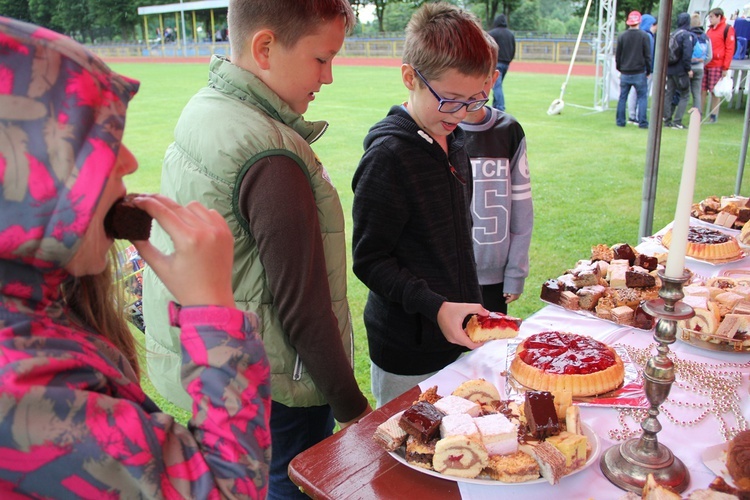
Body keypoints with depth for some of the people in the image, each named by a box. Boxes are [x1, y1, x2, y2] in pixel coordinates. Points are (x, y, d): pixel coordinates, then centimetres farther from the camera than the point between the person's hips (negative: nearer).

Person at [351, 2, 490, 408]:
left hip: (456, 335, 8)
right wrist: (435, 307, -26)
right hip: (408, 356, -7)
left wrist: (468, 306, 14)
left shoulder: (453, 140, 5)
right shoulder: (389, 156, -20)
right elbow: (370, 260, -18)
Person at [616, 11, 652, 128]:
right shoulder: (644, 36, -6)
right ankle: (642, 122, -2)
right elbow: (647, 55, -3)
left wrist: (619, 68, 18)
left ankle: (620, 121, 11)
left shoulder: (622, 36, -1)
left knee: (622, 97, 10)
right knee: (642, 97, 3)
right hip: (639, 73, -2)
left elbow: (618, 55, 5)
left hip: (625, 73, 2)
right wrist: (648, 71, 7)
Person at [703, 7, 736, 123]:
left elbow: (730, 49, -9)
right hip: (705, 65, 6)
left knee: (715, 91, -2)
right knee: (702, 90, 6)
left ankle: (713, 116, 4)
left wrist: (725, 68, -13)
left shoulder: (727, 29, -5)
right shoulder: (710, 29, 17)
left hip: (717, 66, -6)